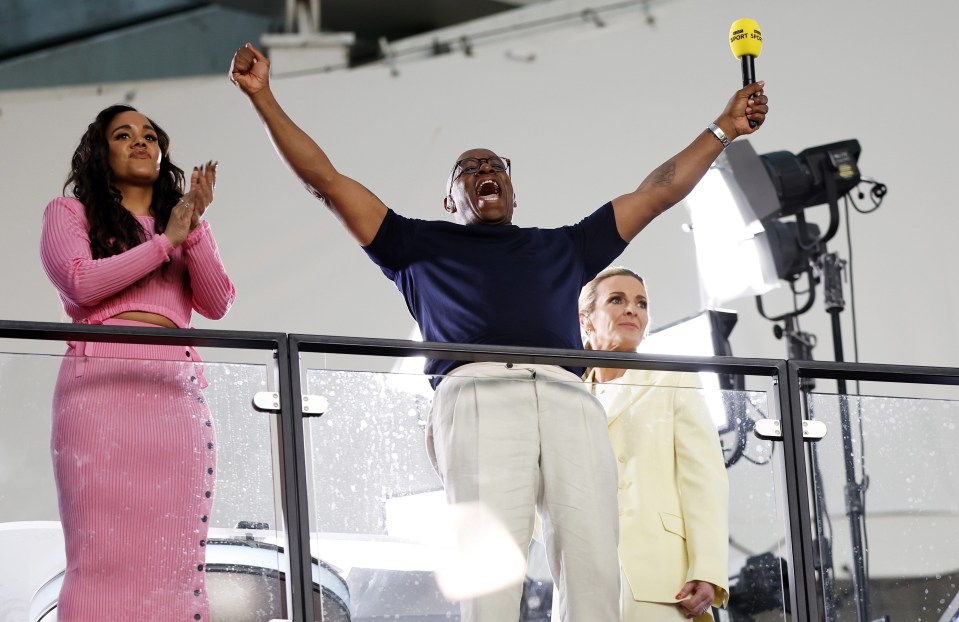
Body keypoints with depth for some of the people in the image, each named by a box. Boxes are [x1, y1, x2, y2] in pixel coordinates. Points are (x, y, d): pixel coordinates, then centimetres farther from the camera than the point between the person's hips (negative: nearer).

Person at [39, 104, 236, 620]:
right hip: (101, 383, -4)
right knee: (103, 554, -14)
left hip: (177, 392, 4)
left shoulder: (185, 223, 27)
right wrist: (165, 241, 0)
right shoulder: (69, 212, 16)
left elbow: (217, 303, 11)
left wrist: (194, 231, -3)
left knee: (177, 558, -8)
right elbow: (81, 282, -4)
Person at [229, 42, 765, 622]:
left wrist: (725, 127, 41)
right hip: (477, 397, -2)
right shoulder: (422, 245, 32)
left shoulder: (562, 247, 38)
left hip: (569, 402, 3)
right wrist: (263, 97, 25)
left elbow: (658, 191, 41)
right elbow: (327, 180, 29)